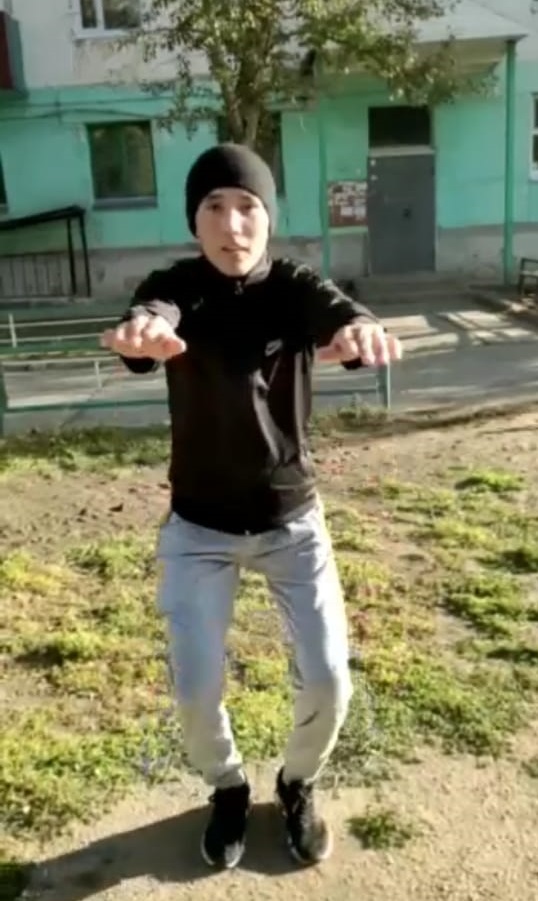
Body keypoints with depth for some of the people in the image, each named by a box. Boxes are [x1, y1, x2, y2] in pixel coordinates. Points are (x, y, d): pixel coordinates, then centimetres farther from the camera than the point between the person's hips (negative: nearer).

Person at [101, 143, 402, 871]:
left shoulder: (294, 286, -9)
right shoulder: (174, 289, -9)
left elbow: (335, 312, -33)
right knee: (196, 690, -1)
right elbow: (149, 322, -34)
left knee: (329, 679, -3)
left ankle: (298, 785, 31)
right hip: (199, 528, 0)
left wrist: (358, 330, -59)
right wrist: (143, 332, -60)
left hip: (292, 522, 0)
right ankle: (228, 790, 34)